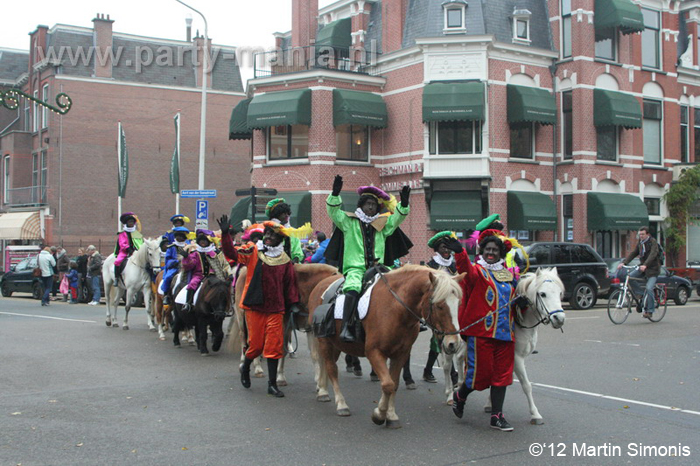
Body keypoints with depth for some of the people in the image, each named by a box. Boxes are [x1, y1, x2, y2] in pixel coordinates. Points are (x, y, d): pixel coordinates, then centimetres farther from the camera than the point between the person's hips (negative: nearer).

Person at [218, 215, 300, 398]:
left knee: (274, 346, 0)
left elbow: (290, 284, 14)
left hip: (275, 309, 2)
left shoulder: (285, 261, 7)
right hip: (254, 307, -2)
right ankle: (245, 368, 35)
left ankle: (272, 384, 9)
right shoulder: (252, 252, 1)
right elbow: (232, 253, -13)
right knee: (256, 344, 4)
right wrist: (225, 234, -26)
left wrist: (293, 304, 10)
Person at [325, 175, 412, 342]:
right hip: (354, 269, -4)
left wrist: (404, 203, -9)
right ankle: (347, 326, -40)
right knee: (353, 289, -33)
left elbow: (398, 216, 10)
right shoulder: (349, 222, 11)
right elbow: (333, 211, -1)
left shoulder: (383, 224, 20)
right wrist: (335, 194, -17)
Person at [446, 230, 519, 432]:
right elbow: (467, 270, -26)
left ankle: (497, 416, 14)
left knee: (502, 374, 6)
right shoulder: (477, 270, -1)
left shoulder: (509, 275, 17)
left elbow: (516, 298, 28)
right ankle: (460, 396, 27)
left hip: (505, 332, 6)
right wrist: (459, 252, -45)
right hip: (481, 331, -6)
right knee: (480, 373, -3)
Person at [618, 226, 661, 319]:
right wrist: (623, 263, -12)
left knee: (649, 288, -19)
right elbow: (633, 253, 3)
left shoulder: (653, 242, -12)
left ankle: (649, 311, -9)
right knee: (630, 277, -16)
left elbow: (652, 255, -26)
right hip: (643, 267, 7)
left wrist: (645, 265, -42)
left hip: (653, 268, -7)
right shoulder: (640, 243, 10)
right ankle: (641, 295, 1)